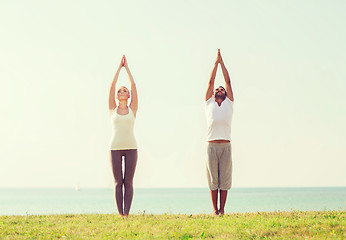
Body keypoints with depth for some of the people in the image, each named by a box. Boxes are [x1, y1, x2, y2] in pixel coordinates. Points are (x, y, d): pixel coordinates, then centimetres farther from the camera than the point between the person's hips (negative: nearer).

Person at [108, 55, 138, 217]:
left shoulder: (133, 109, 9)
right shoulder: (112, 110, 9)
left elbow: (134, 86, 5)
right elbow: (112, 86, 5)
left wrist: (127, 67, 9)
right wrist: (119, 67, 8)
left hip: (131, 148, 0)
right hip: (115, 148, 0)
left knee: (128, 182, -1)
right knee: (118, 182, 0)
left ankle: (126, 213, 0)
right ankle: (120, 214, 3)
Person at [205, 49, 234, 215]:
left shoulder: (229, 104, 16)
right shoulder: (209, 103, 15)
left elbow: (228, 81, 13)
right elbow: (211, 82, 13)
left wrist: (222, 62, 15)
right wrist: (216, 63, 15)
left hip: (226, 146, 0)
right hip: (212, 145, 0)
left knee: (224, 179, 0)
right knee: (213, 179, 0)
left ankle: (222, 210, 2)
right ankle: (214, 209, 4)